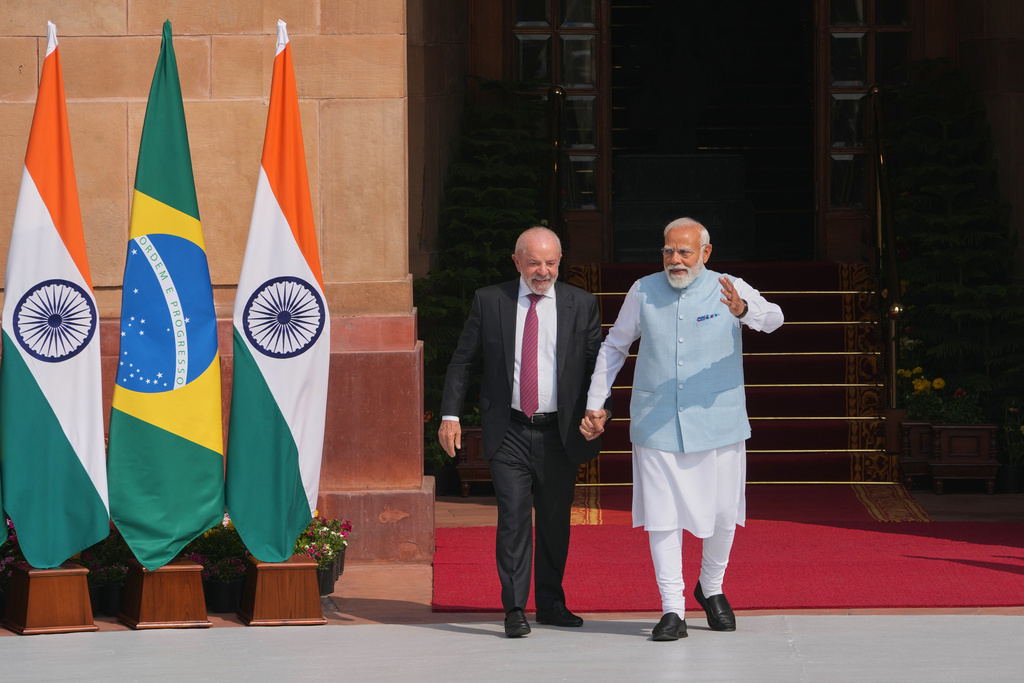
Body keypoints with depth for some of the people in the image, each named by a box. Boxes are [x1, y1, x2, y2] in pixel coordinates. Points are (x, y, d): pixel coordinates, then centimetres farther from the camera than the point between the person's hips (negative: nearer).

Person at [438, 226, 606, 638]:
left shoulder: (581, 305, 4)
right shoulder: (490, 301, 3)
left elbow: (598, 364, 6)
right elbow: (462, 361, 7)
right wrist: (450, 415, -1)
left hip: (560, 434, 1)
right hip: (508, 433, -1)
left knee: (555, 522, 10)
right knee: (513, 518, -9)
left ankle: (551, 604, 23)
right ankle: (515, 610, -6)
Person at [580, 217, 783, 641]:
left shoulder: (729, 289, -3)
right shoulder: (644, 292, 2)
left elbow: (772, 318, -22)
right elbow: (614, 346, 15)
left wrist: (744, 310, -45)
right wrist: (596, 405, 11)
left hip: (717, 423, -1)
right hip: (656, 425, 1)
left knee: (722, 514, 6)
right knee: (662, 515, -4)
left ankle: (711, 587, 32)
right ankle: (672, 611, -1)